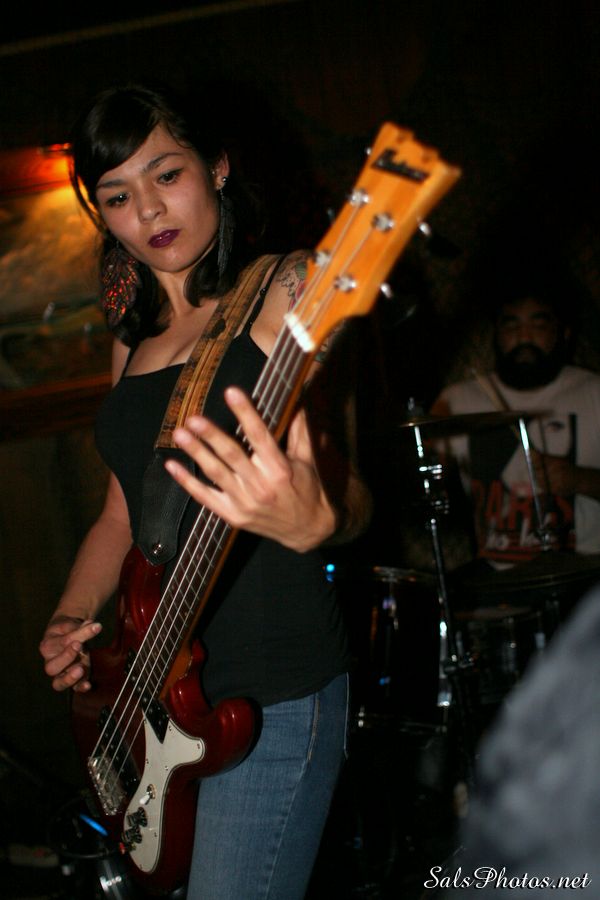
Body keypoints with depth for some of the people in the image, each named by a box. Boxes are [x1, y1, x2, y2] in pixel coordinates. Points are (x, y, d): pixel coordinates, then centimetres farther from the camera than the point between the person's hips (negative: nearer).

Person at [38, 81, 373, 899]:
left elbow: (350, 497, -15)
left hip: (272, 698, -7)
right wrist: (71, 620, 2)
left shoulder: (282, 290, -8)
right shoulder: (136, 331, 14)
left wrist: (312, 521, -39)